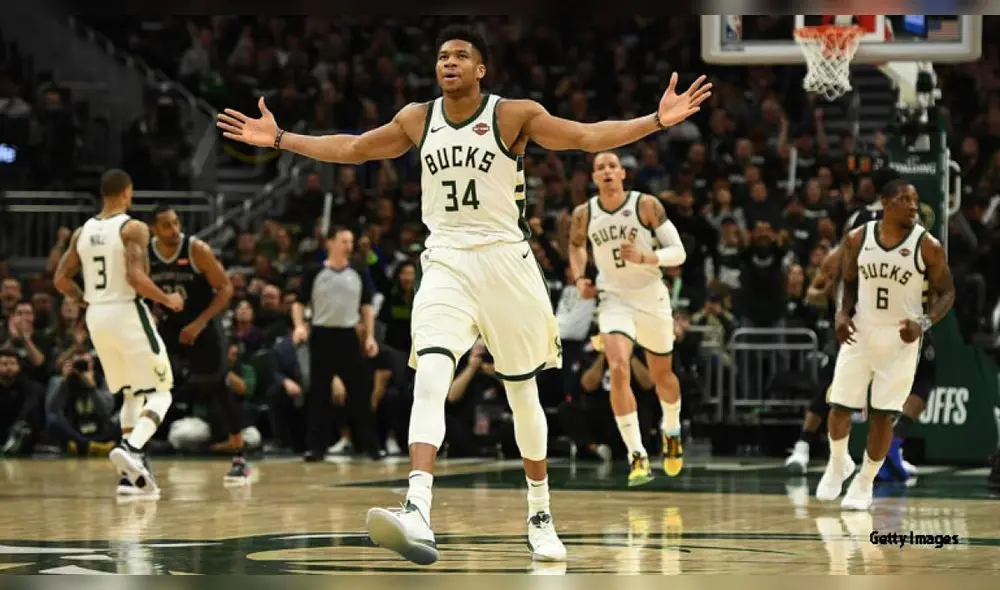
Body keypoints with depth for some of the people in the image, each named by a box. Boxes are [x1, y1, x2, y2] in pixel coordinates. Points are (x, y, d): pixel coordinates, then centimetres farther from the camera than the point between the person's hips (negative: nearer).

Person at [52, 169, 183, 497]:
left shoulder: (82, 232, 8)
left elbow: (61, 279, 10)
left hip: (97, 317, 7)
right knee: (160, 393, 1)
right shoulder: (133, 228, -11)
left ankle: (134, 467, 11)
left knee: (132, 394, 20)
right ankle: (130, 447, -25)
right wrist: (167, 301, -7)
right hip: (127, 313, -7)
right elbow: (136, 277, -22)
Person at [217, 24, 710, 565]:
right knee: (430, 376, -21)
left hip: (504, 260, -1)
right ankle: (417, 513, -36)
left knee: (522, 390, 10)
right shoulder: (418, 120, 8)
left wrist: (658, 121, -19)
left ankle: (540, 515, 27)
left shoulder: (514, 115, -3)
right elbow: (353, 148, 19)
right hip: (445, 263, 1)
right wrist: (279, 139, 19)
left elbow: (587, 137, -8)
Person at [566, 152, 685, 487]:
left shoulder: (646, 206, -13)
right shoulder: (584, 215, -5)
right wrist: (579, 278, 2)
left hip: (652, 298, 0)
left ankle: (671, 429, 50)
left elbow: (678, 253, -13)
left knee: (662, 376, 17)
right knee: (619, 370, -23)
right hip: (614, 299, 0)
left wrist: (644, 257, -29)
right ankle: (637, 456, -21)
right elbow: (576, 244, 18)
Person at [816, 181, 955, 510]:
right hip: (860, 333, 2)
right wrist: (843, 313, -7)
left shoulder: (927, 246, -11)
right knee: (840, 406, 5)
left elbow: (946, 292, -4)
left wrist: (924, 324, -20)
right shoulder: (858, 239, -4)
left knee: (883, 415, -1)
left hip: (900, 339, -2)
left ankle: (865, 483, 17)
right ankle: (838, 463, 34)